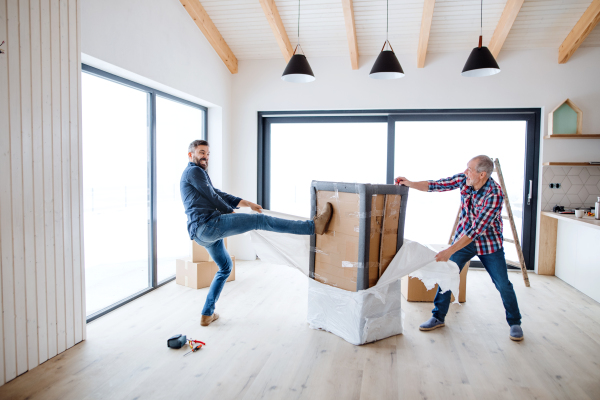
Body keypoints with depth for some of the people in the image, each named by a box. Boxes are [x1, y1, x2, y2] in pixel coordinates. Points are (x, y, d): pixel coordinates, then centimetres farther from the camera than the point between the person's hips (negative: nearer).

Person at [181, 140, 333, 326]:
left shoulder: (195, 173, 29)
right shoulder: (194, 171, -2)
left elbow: (219, 195, 23)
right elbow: (212, 197, -4)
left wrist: (247, 203, 15)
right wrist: (232, 213, 12)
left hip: (201, 234, 11)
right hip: (208, 224, -11)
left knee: (225, 267, 23)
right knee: (259, 220, -18)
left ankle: (207, 314, 26)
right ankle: (314, 225, -24)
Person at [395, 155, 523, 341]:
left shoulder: (494, 195, -30)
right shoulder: (464, 179, -13)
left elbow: (476, 230, -33)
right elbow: (436, 185, -6)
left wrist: (449, 251, -35)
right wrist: (409, 183, -18)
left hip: (488, 242, -4)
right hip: (463, 237, 5)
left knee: (503, 285, 1)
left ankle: (515, 323, 24)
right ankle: (438, 317, 16)